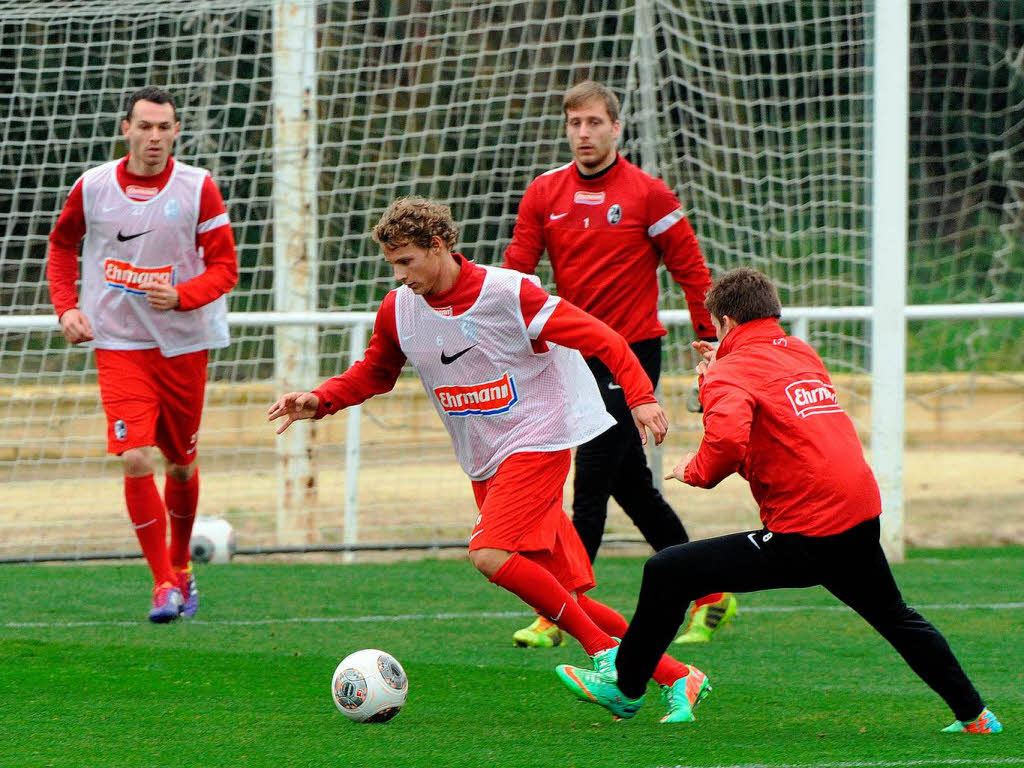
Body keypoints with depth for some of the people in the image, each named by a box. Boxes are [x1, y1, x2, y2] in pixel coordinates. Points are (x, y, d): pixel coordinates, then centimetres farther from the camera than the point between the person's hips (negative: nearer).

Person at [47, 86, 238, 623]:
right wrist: (66, 307, 3)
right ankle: (163, 583, -8)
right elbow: (61, 244, 16)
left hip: (182, 345, 1)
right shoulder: (92, 187, -2)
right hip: (119, 344, -1)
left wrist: (180, 296, -22)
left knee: (181, 464, 12)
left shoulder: (198, 189, -6)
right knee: (136, 461, -16)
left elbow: (225, 268, -5)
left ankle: (181, 565, 36)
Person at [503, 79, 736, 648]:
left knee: (590, 484, -11)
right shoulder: (544, 194, 7)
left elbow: (691, 270, -1)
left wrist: (710, 340, -3)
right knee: (633, 488, 7)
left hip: (633, 351, -5)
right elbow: (516, 269, 2)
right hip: (578, 356, 5)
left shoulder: (647, 194, -5)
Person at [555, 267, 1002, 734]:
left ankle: (625, 690, 7)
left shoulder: (731, 372, -6)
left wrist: (696, 471, -6)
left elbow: (728, 441, -26)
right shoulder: (802, 354, 17)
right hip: (862, 516, 7)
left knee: (667, 573, -1)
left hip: (803, 537, -7)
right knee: (896, 618, 31)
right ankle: (973, 715, 36)